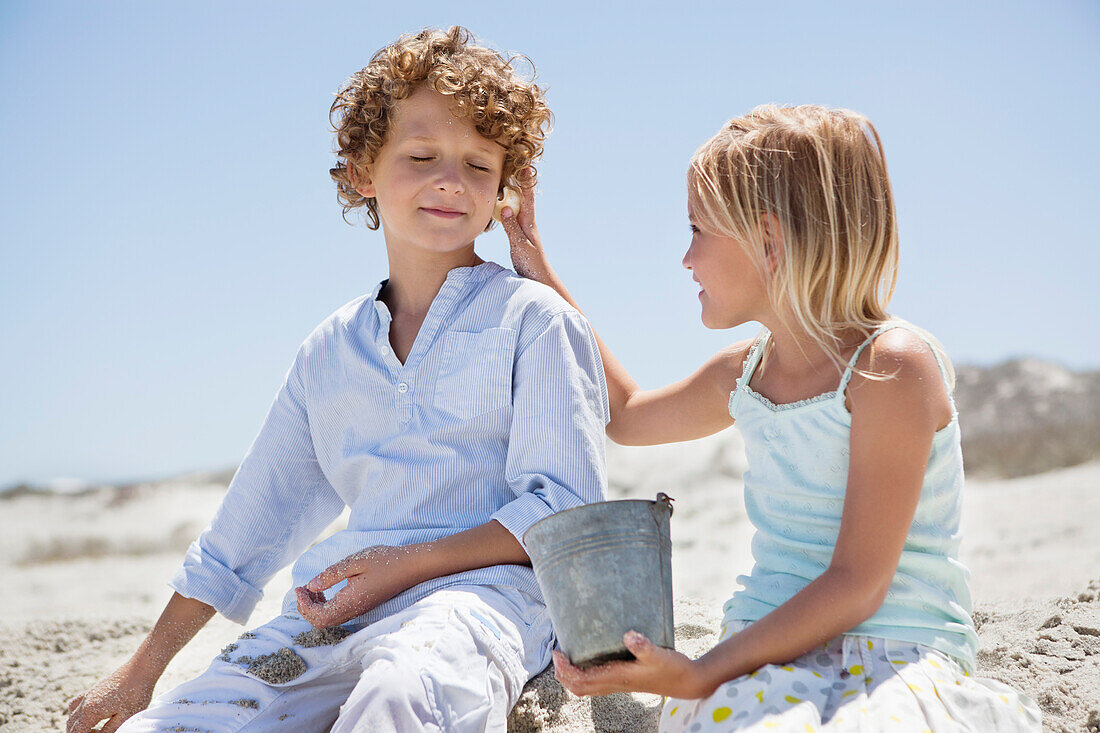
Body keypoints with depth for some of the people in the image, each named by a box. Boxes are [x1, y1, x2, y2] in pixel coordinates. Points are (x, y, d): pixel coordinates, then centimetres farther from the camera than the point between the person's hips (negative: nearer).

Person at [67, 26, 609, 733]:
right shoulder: (331, 350, 20)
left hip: (482, 587, -5)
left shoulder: (534, 318, 6)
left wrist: (407, 565, -14)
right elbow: (253, 520, 25)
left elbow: (563, 507, -2)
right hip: (337, 607, 6)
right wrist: (142, 670, 25)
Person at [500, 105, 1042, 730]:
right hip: (770, 659, 4)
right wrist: (543, 280, 31)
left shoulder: (891, 367, -11)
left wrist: (703, 675, -23)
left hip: (897, 658, -3)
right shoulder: (744, 372, 13)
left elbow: (857, 583, -15)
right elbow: (625, 416, 35)